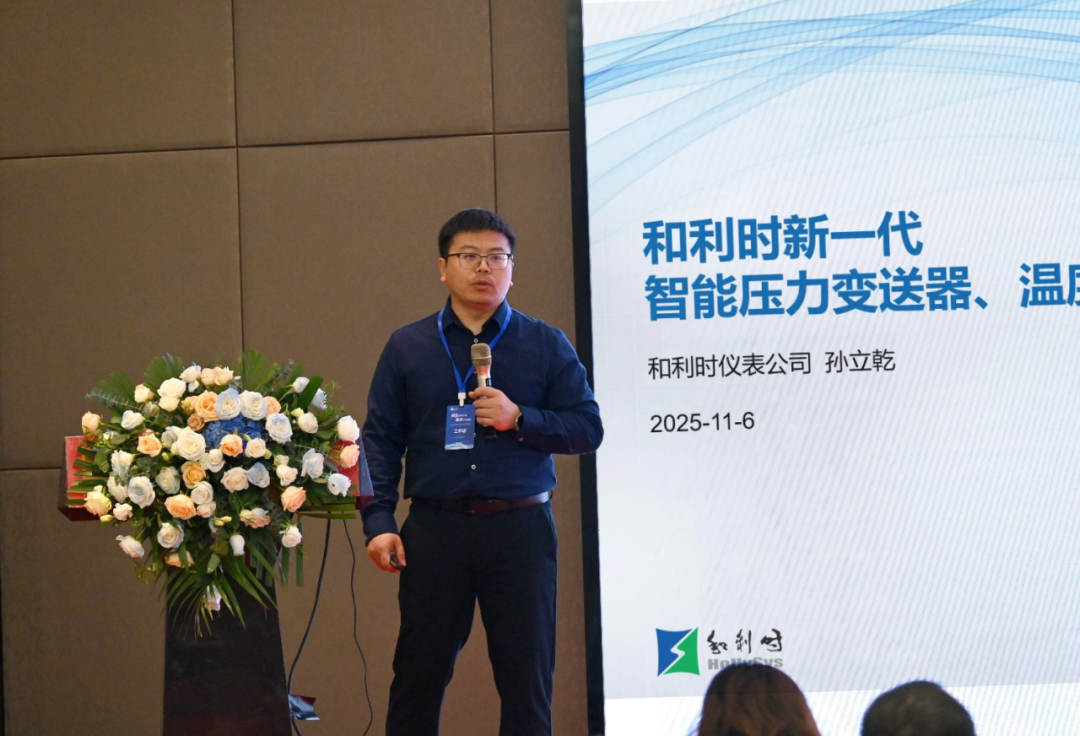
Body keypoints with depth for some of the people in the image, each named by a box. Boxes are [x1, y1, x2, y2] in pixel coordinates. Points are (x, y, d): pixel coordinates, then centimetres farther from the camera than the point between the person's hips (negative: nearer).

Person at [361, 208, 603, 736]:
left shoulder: (546, 346, 7)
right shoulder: (406, 348, 8)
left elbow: (588, 429, 3)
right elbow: (380, 440, 5)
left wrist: (519, 419, -13)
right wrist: (378, 522, -6)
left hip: (520, 529, 0)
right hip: (435, 529, 0)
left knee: (528, 677, 4)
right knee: (418, 673, 4)